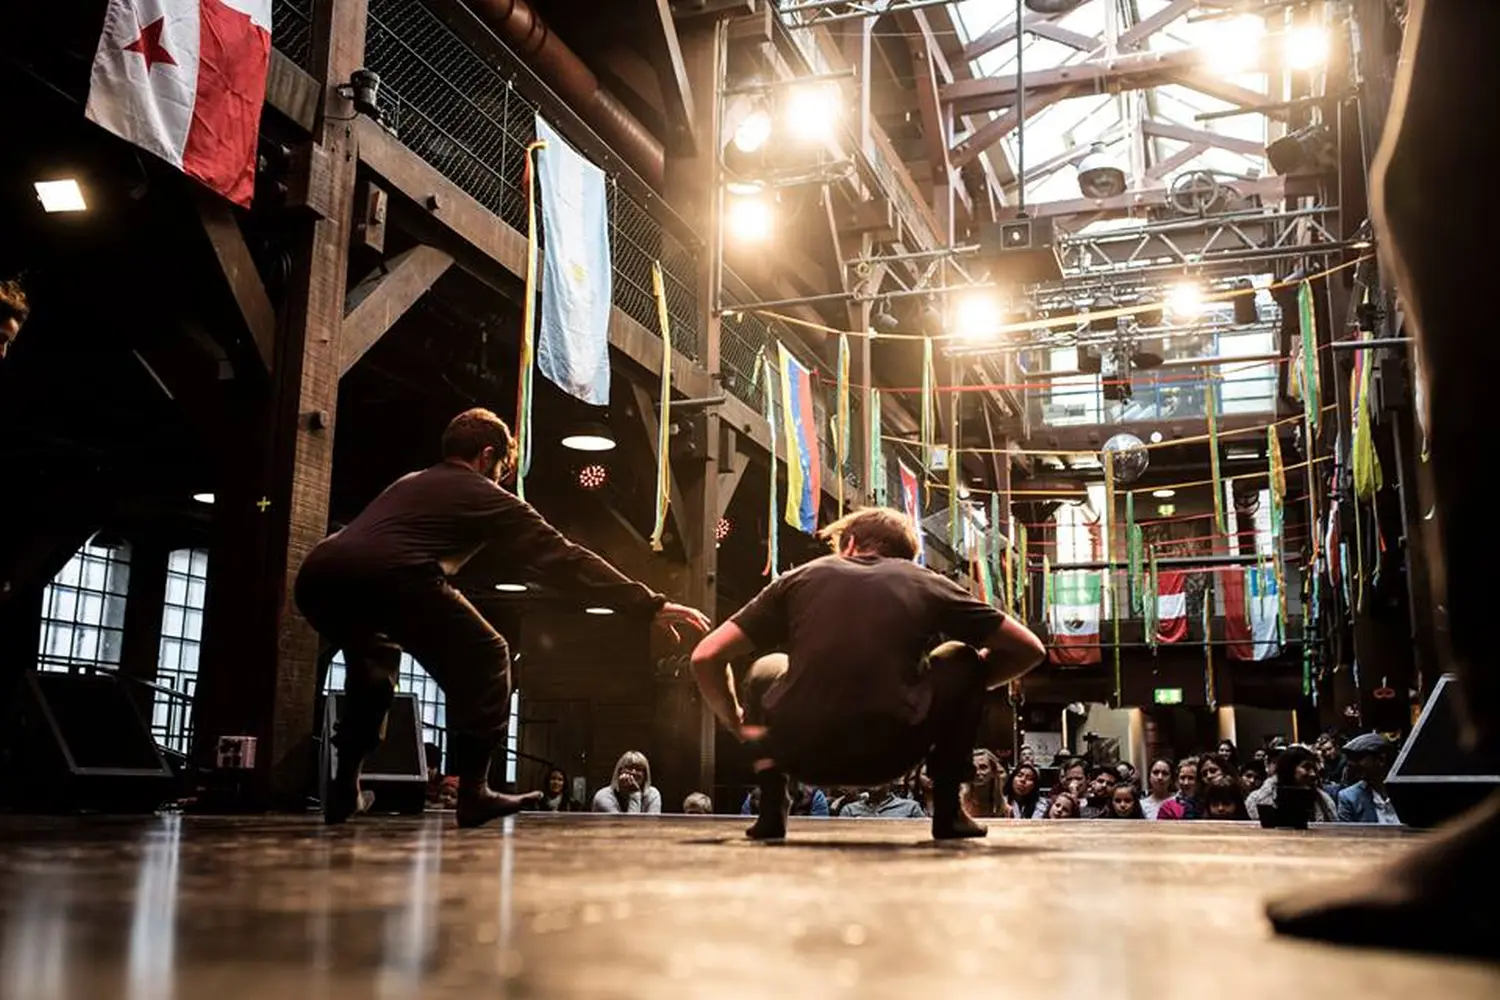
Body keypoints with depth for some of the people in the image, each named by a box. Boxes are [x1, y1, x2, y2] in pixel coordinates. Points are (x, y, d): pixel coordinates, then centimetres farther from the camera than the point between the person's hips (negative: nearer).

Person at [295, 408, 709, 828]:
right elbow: (564, 559, 17)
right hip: (389, 576, -7)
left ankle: (345, 787, 29)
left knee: (371, 658, 35)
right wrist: (650, 604, 19)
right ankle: (473, 791, 9)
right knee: (482, 659, 14)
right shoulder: (485, 495, 19)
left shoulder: (407, 483, 36)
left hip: (316, 574, 7)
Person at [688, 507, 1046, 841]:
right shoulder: (927, 584, 12)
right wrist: (970, 685, 31)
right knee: (963, 660, 25)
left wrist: (737, 723, 26)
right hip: (888, 754, -1)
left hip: (800, 753, 1)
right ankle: (948, 809, 19)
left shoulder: (799, 578, 14)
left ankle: (770, 810, 17)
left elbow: (706, 657, 10)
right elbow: (1029, 649, 15)